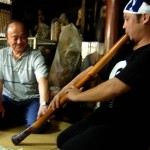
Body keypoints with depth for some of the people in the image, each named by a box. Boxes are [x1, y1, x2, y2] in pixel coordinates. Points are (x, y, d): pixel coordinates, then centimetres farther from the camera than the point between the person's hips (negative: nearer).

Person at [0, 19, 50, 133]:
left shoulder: (36, 55, -11)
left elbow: (42, 80, -26)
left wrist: (44, 104, -42)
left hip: (31, 100, -3)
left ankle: (25, 117, 7)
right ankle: (23, 118, 3)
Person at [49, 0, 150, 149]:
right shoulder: (127, 48, 10)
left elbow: (113, 88, -28)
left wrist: (77, 96, -11)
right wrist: (63, 92, 7)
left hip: (127, 129, -9)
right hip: (104, 115, 9)